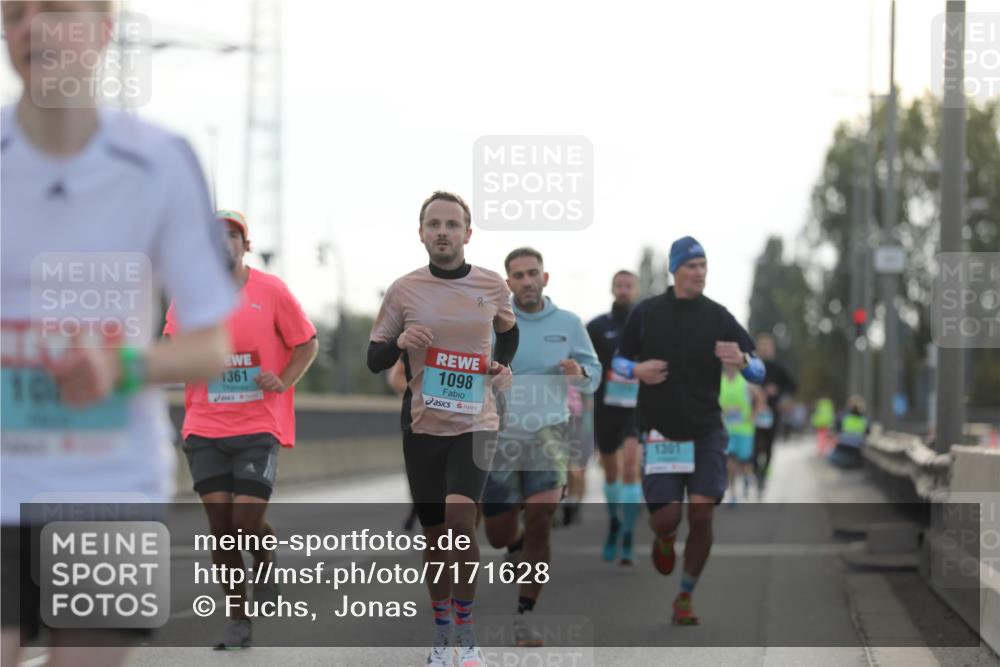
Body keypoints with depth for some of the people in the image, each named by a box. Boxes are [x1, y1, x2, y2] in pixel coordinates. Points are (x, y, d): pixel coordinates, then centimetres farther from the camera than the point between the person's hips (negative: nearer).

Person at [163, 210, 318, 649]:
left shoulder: (271, 290, -1)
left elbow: (307, 343, 6)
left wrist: (283, 382, -9)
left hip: (259, 427, -2)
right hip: (205, 428, 2)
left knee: (246, 519, -11)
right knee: (220, 522, -1)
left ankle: (265, 557, 25)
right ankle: (236, 618, 13)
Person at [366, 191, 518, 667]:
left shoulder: (492, 285, 0)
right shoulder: (403, 290, -2)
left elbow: (507, 341, 17)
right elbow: (374, 360, 2)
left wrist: (502, 370, -4)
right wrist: (400, 342, -17)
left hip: (475, 423, -1)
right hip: (422, 426, 1)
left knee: (459, 520, -20)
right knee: (435, 534, 9)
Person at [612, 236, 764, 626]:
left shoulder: (718, 317, 2)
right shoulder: (646, 313, 2)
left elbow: (759, 372, 2)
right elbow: (619, 360, 14)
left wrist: (741, 359, -20)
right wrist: (637, 370, -9)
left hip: (706, 432, 0)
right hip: (659, 432, 0)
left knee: (701, 513, -11)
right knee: (667, 517, -8)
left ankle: (686, 597, 8)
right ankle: (664, 540, 33)